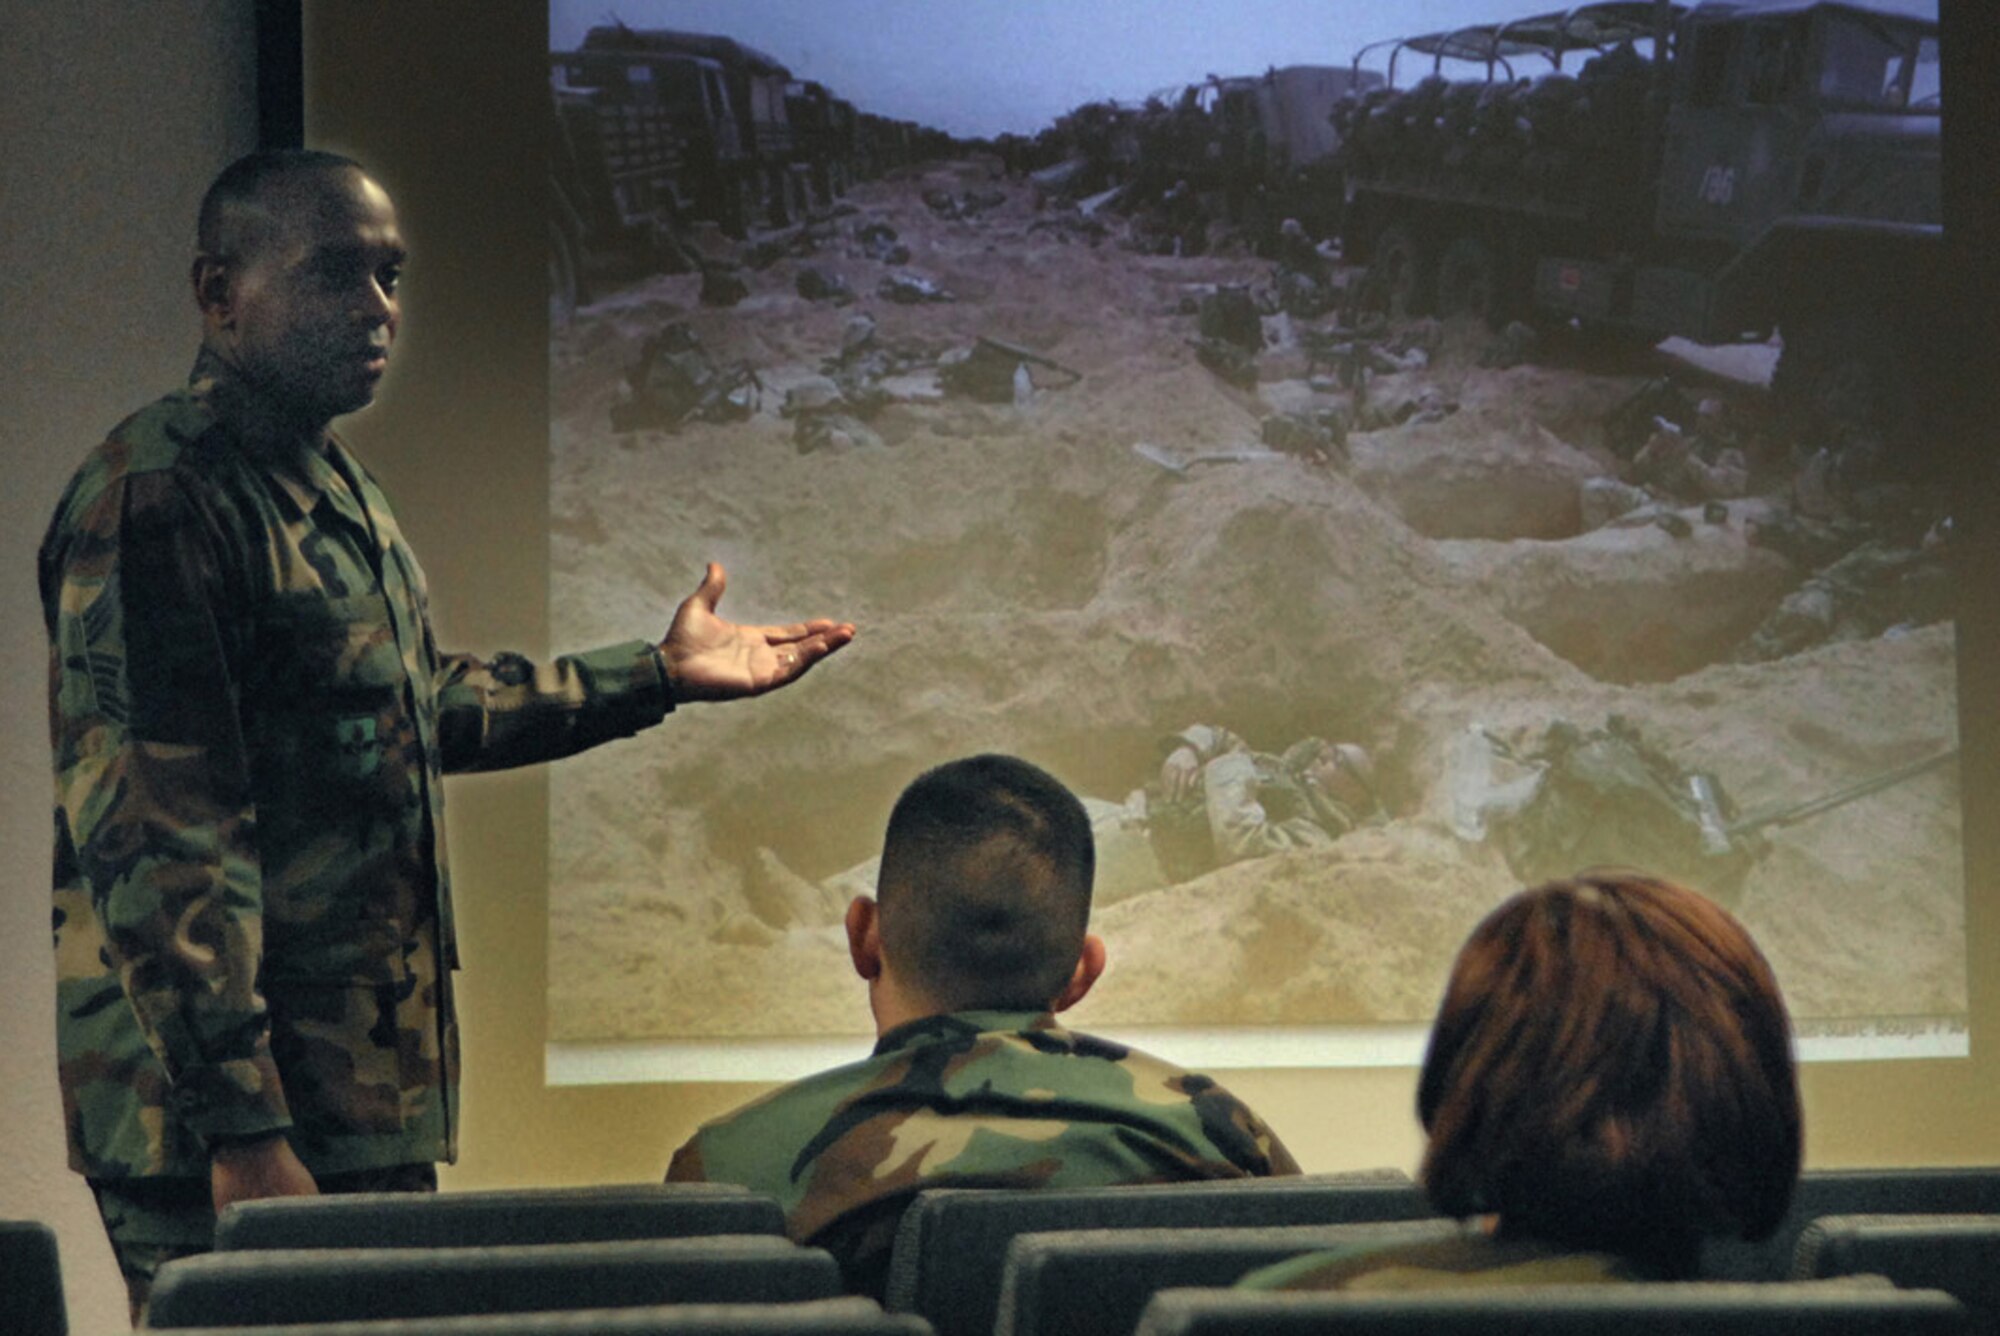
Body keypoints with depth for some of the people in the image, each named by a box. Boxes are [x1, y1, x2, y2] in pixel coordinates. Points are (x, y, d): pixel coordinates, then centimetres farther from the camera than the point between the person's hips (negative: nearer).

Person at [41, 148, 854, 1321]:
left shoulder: (330, 486, 17)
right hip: (241, 1107, -10)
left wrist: (656, 676, 32)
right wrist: (239, 1130, -26)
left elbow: (420, 705, 32)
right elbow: (153, 839, -22)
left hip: (366, 1100, 10)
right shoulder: (159, 499, -16)